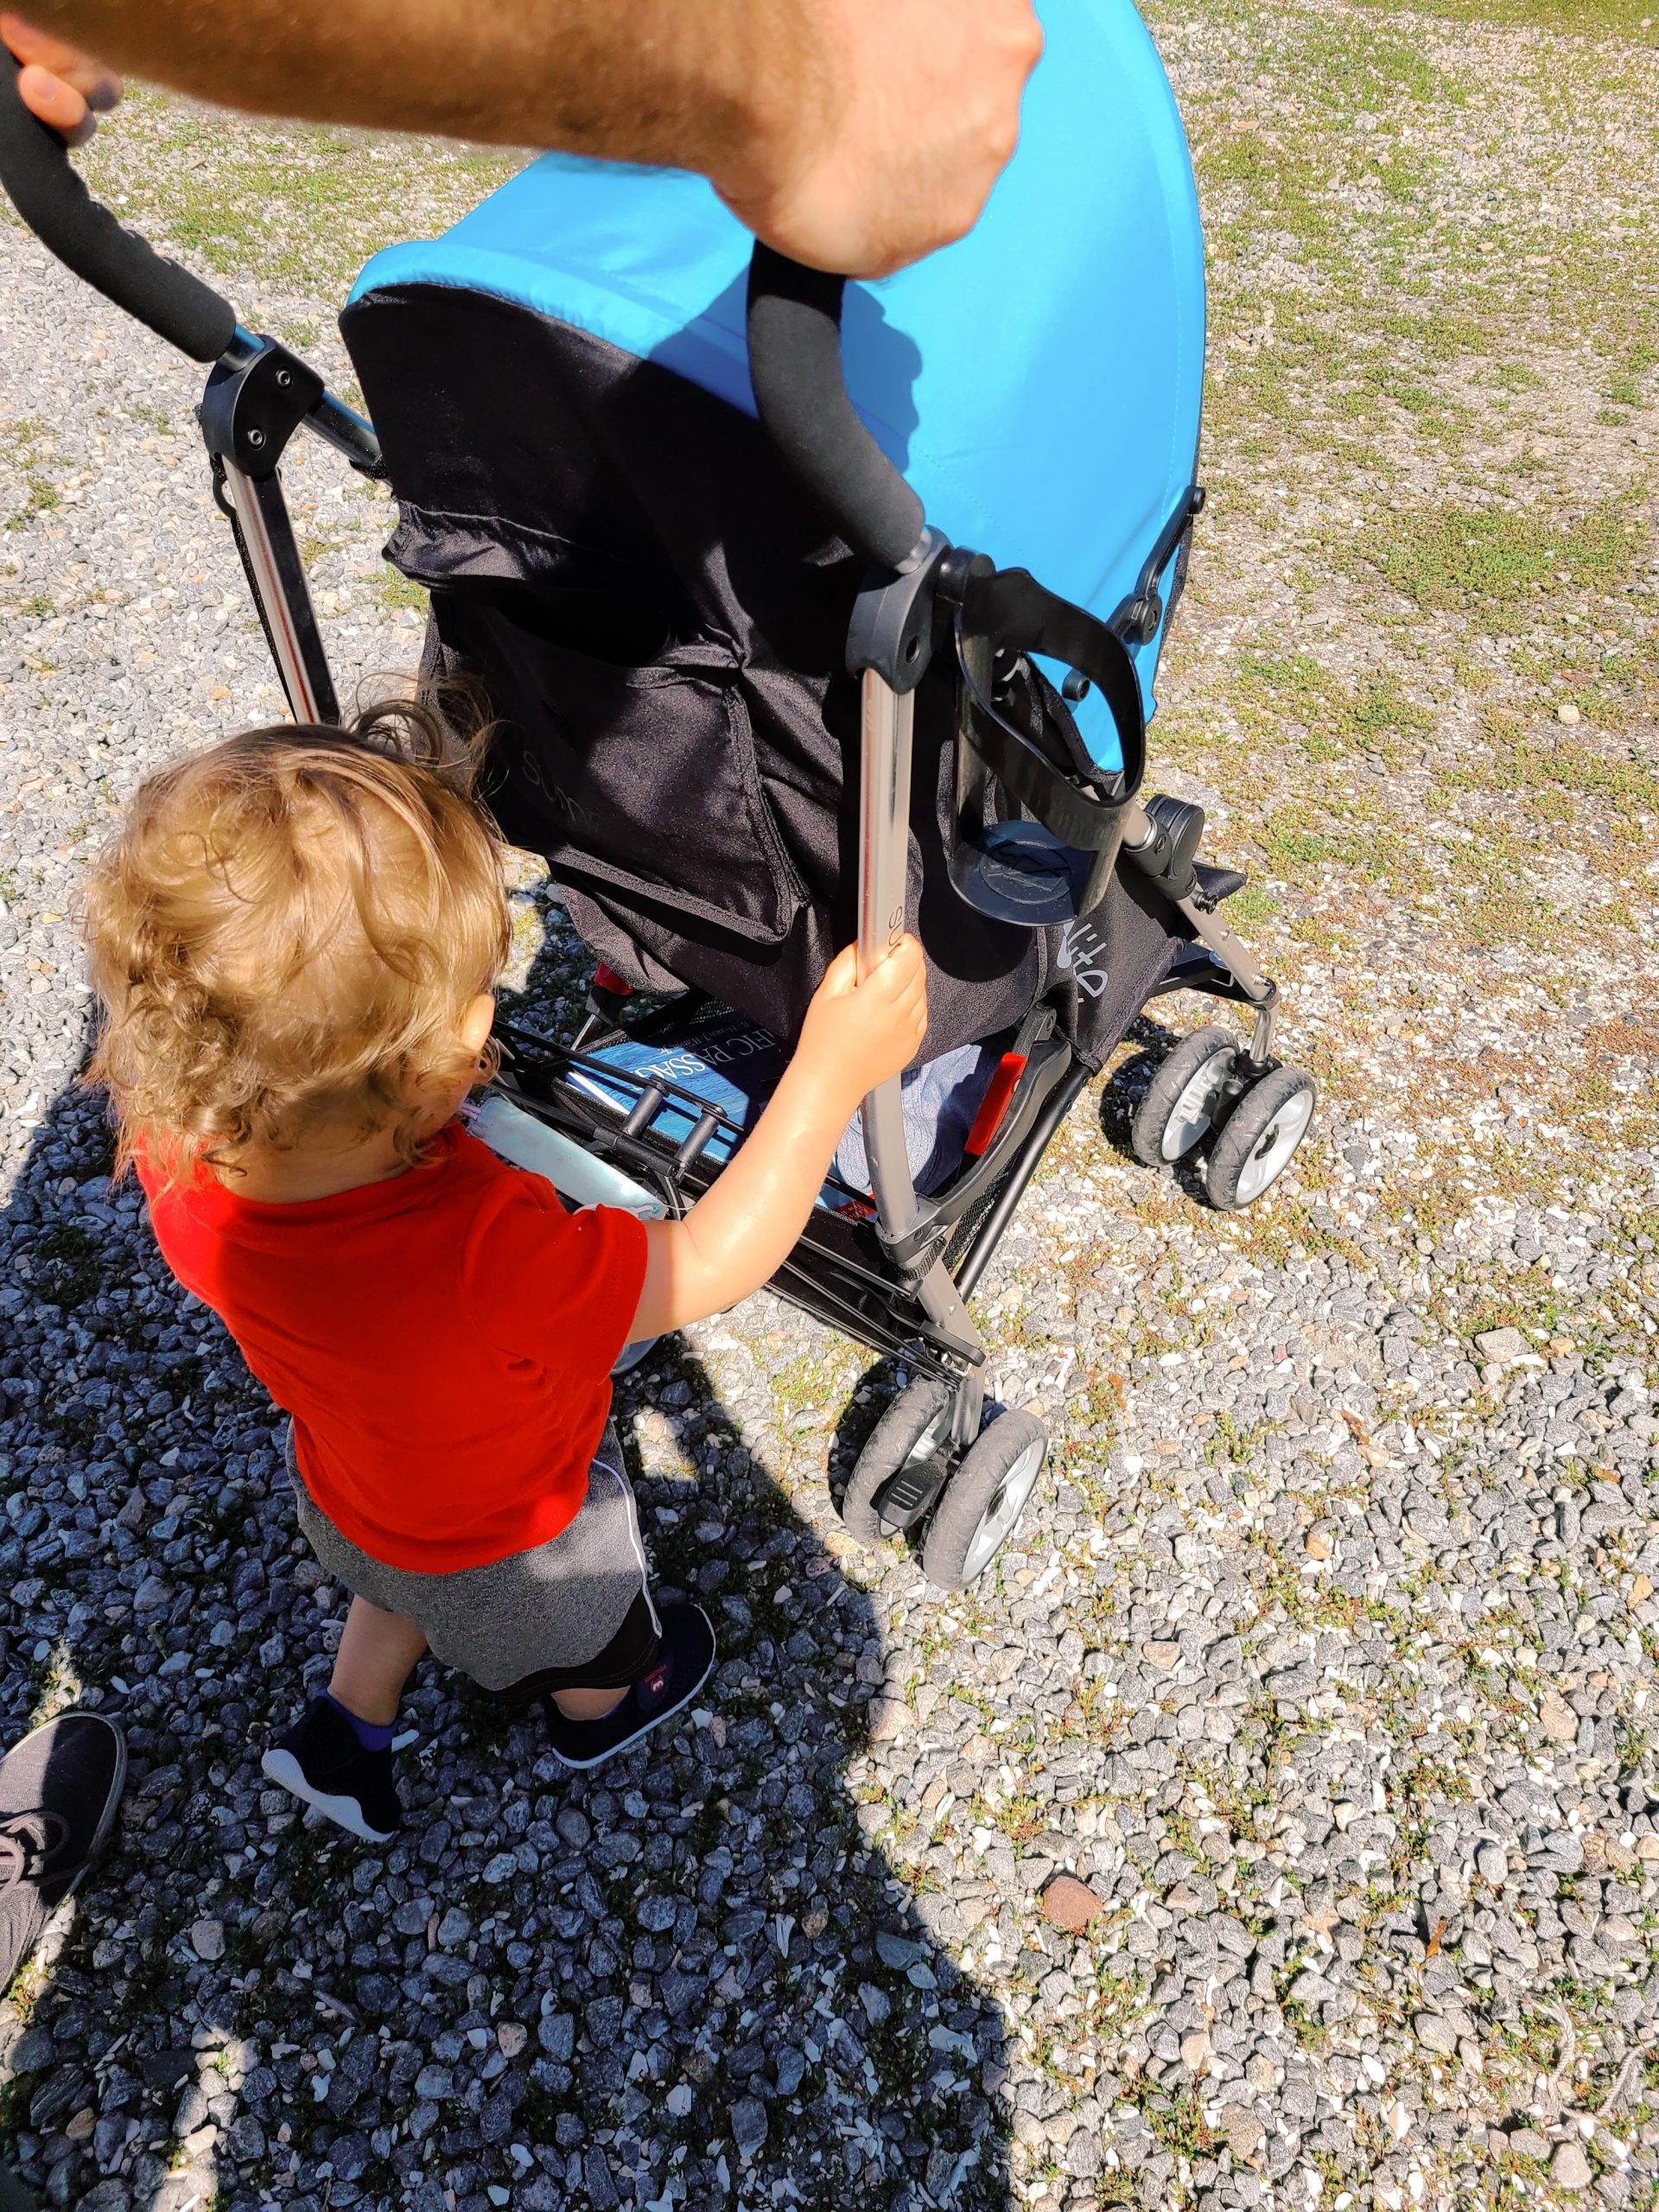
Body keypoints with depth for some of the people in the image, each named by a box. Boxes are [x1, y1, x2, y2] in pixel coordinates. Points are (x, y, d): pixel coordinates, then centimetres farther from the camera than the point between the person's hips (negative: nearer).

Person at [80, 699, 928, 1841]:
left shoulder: (185, 1155, -33)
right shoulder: (477, 1263, -52)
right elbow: (708, 1265, -38)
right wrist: (832, 1071, -35)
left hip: (343, 1490, 4)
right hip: (513, 1548, -4)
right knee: (592, 1636, 34)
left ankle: (342, 1732, 62)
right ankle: (599, 1715, 66)